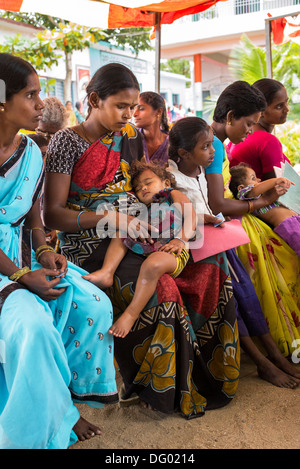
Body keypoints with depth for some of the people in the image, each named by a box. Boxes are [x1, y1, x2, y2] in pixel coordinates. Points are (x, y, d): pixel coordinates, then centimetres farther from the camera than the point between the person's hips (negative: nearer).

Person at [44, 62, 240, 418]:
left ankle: (208, 370, 0)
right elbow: (53, 214, -10)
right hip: (91, 245, -6)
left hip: (134, 237, 6)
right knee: (159, 287, -31)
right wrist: (111, 218, -23)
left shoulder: (131, 137, 14)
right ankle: (160, 387, -8)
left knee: (209, 263, -15)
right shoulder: (67, 142, -4)